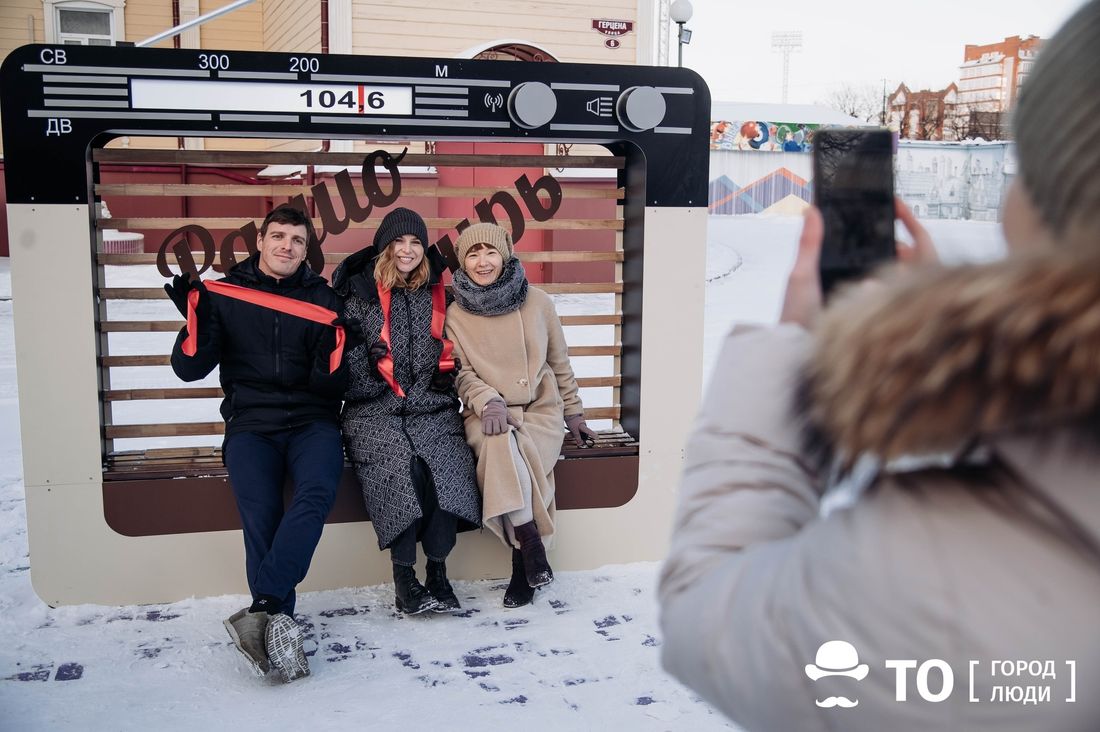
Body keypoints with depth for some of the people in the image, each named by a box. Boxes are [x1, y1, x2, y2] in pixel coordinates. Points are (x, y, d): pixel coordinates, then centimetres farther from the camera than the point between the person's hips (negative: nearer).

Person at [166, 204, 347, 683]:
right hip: (251, 422, 0)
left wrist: (331, 354, -17)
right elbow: (189, 369, 4)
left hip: (312, 421, 0)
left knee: (316, 494, -30)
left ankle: (264, 608, -33)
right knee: (260, 513, -25)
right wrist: (196, 319, -11)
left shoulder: (322, 300, 8)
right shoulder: (224, 294, 7)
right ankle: (281, 624, -22)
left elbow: (329, 384, 3)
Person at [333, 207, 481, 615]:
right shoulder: (358, 293, 8)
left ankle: (438, 572, -20)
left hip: (431, 408, 2)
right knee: (402, 465, -32)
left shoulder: (438, 295, 17)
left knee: (447, 463, -30)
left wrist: (439, 393, 2)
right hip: (374, 412, -2)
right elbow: (347, 357, 0)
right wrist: (388, 398, -9)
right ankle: (403, 578, -21)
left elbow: (450, 356, 20)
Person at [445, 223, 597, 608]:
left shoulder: (537, 302, 5)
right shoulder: (455, 315, 4)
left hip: (540, 409, 0)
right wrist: (488, 401, -19)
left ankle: (522, 567, -21)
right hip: (487, 413, 0)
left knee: (506, 463, -31)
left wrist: (574, 414, 14)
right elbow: (462, 374, 0)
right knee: (500, 442, -36)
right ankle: (530, 542, -30)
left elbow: (559, 363, 13)